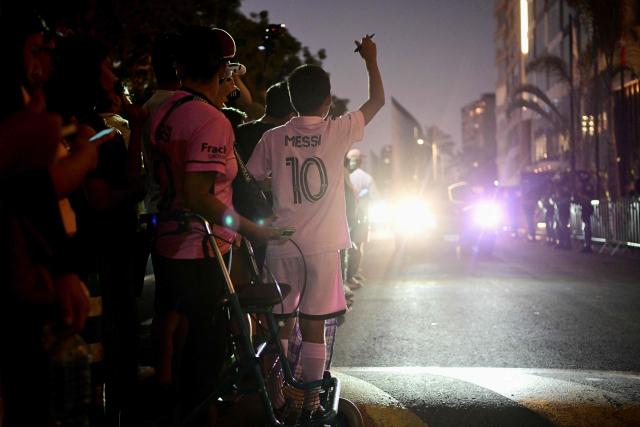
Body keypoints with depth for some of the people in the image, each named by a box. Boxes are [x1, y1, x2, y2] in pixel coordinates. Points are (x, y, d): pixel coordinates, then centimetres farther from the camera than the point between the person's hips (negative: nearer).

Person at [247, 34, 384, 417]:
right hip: (323, 245, -2)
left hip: (282, 245, 2)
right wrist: (370, 59, 21)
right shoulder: (337, 133, -5)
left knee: (282, 323, 10)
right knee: (313, 325, 3)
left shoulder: (273, 138, 0)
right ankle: (311, 399, 8)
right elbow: (378, 100, 8)